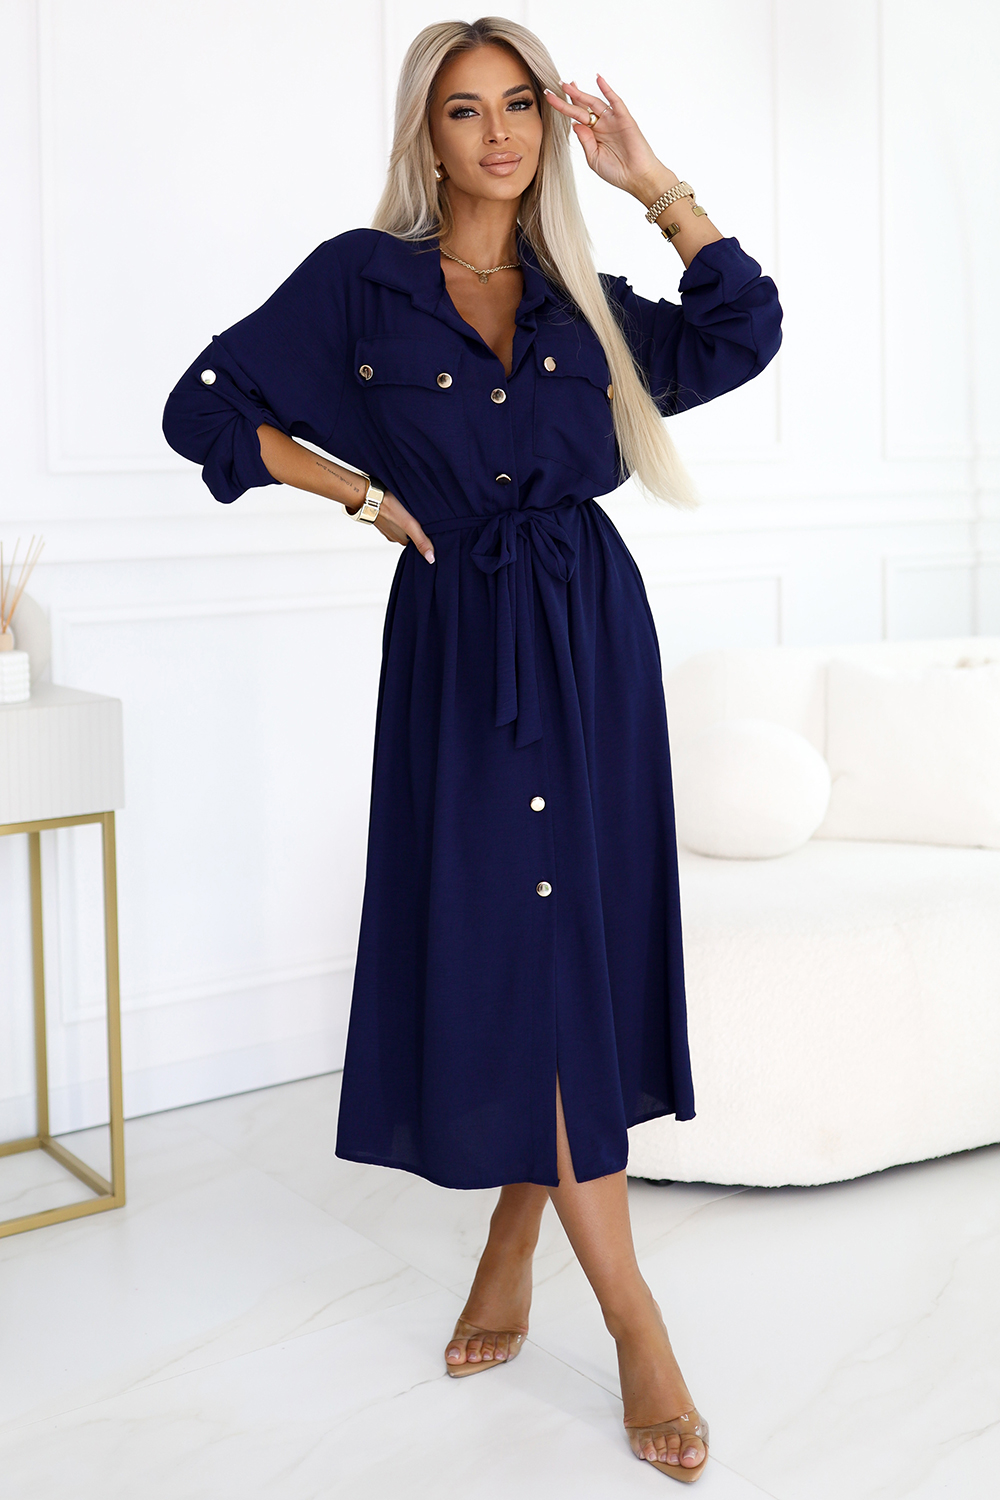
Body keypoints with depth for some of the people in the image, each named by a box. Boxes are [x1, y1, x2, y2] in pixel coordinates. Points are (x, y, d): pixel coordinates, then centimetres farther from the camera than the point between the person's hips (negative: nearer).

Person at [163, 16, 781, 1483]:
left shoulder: (581, 298, 14)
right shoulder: (363, 277, 4)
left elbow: (743, 331, 6)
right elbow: (209, 409, 5)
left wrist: (653, 179, 4)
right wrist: (366, 492, 0)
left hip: (594, 635, 4)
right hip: (463, 646, -3)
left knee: (582, 938, 2)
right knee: (519, 938, -7)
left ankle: (512, 1250, 20)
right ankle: (635, 1321, 0)